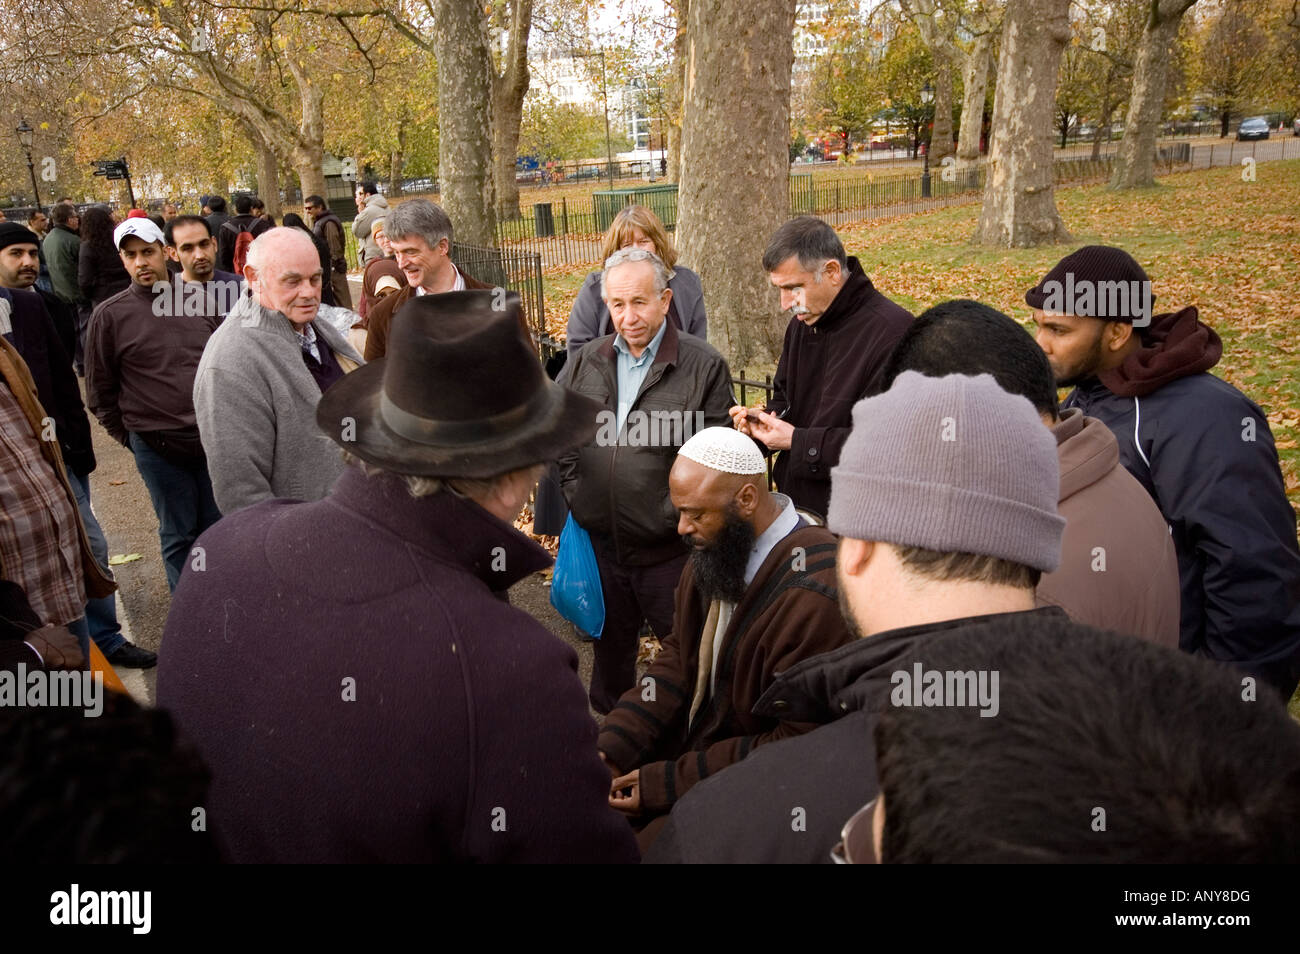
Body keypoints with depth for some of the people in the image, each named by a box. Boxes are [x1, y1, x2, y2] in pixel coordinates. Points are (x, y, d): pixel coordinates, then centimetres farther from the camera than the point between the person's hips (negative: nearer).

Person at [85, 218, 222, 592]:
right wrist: (130, 437, 1)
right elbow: (99, 391, 1)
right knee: (179, 536, 10)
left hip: (213, 439, 3)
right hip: (158, 449, -2)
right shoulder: (110, 316, -5)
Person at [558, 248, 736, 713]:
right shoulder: (586, 361, 5)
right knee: (610, 645, 21)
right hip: (600, 542, 4)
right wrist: (574, 491, 4)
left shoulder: (704, 366, -10)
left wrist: (677, 515, -15)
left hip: (669, 548, -4)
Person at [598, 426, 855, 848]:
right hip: (691, 740, 7)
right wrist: (611, 747, -9)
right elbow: (678, 658, 4)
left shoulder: (814, 598, -28)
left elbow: (796, 749, -24)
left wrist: (666, 784, -22)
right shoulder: (715, 549, -3)